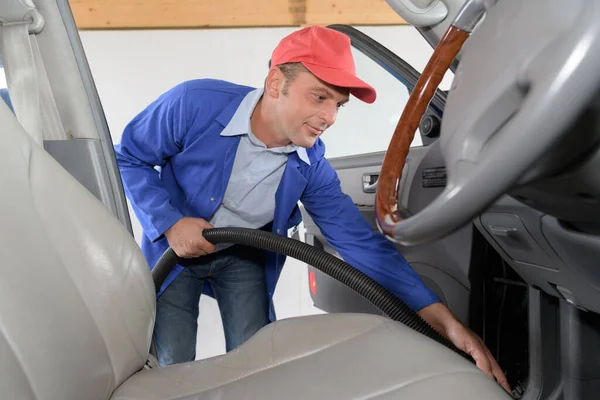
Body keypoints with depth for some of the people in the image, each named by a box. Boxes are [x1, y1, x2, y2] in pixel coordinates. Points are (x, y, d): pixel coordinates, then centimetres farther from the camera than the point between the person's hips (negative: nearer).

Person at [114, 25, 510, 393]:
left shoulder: (310, 166, -20)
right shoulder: (195, 104, -29)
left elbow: (362, 242, -22)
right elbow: (127, 158, -14)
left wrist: (443, 318, -30)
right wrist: (170, 222, -29)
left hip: (242, 258, 2)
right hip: (173, 250, -1)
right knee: (173, 369, -1)